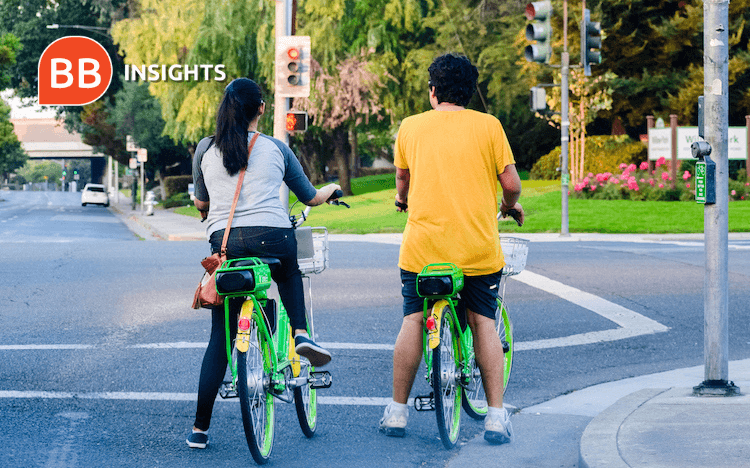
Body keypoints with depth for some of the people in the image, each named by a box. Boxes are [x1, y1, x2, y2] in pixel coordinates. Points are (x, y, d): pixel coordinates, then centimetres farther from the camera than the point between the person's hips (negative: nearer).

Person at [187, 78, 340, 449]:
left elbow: (200, 203, 23)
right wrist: (333, 189, 42)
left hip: (225, 243, 1)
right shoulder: (276, 148, 10)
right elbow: (310, 198, 20)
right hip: (273, 237, -1)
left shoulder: (206, 149, 11)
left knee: (220, 338, 9)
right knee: (289, 274, 37)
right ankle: (301, 333, 12)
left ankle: (200, 429, 6)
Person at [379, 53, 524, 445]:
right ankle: (496, 416, 3)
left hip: (423, 242, 1)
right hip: (479, 245, -1)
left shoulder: (411, 126, 4)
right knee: (483, 323, 7)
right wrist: (510, 206, 22)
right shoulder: (488, 126, 0)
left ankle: (397, 412, 14)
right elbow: (511, 183, 0)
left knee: (412, 322, 10)